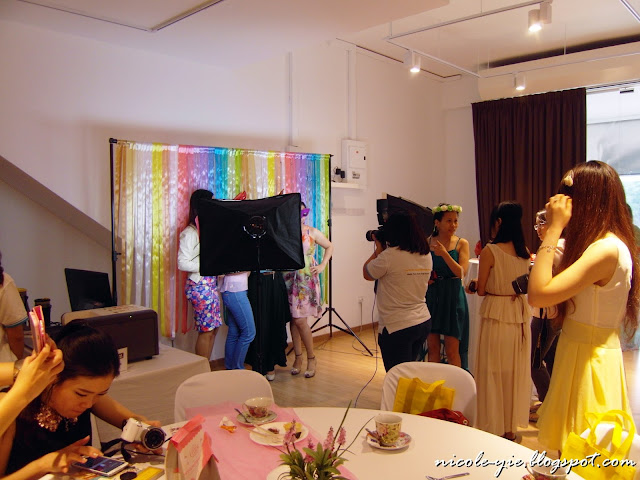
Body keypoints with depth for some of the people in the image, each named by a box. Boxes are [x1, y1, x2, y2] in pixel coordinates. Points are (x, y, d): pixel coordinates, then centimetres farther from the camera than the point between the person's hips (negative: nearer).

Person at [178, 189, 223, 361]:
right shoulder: (190, 233, -12)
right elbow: (182, 263, -16)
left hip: (211, 284, 8)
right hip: (200, 285, -8)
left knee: (213, 328, 11)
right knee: (206, 330, -3)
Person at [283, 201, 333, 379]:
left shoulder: (312, 232, 1)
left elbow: (329, 246, 9)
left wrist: (322, 266, 1)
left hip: (306, 279, -3)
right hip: (289, 279, 3)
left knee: (300, 320, -7)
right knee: (293, 319, 7)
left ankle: (311, 357, 9)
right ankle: (298, 357, 20)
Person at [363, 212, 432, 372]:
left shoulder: (389, 256, -17)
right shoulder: (427, 256, 4)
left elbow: (367, 274, -2)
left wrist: (378, 249, 7)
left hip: (397, 327, -7)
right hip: (424, 322, 7)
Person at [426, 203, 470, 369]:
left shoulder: (461, 243, -2)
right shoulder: (427, 243, 4)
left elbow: (461, 273, -13)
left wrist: (444, 253, -23)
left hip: (453, 298, -2)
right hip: (431, 297, 2)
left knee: (452, 350, 1)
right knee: (432, 347, 9)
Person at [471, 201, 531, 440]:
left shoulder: (490, 251, -14)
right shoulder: (525, 252, 2)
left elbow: (481, 290, -9)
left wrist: (475, 283, 10)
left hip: (496, 315, -5)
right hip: (520, 315, 6)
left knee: (493, 373, 7)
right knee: (516, 371, 15)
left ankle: (493, 426, 16)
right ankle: (510, 427, 28)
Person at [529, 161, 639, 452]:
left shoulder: (607, 249, -23)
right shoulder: (605, 244, 9)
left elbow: (538, 295, -30)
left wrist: (553, 229, -23)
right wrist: (553, 233, 7)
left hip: (589, 359, -10)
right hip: (579, 350, 10)